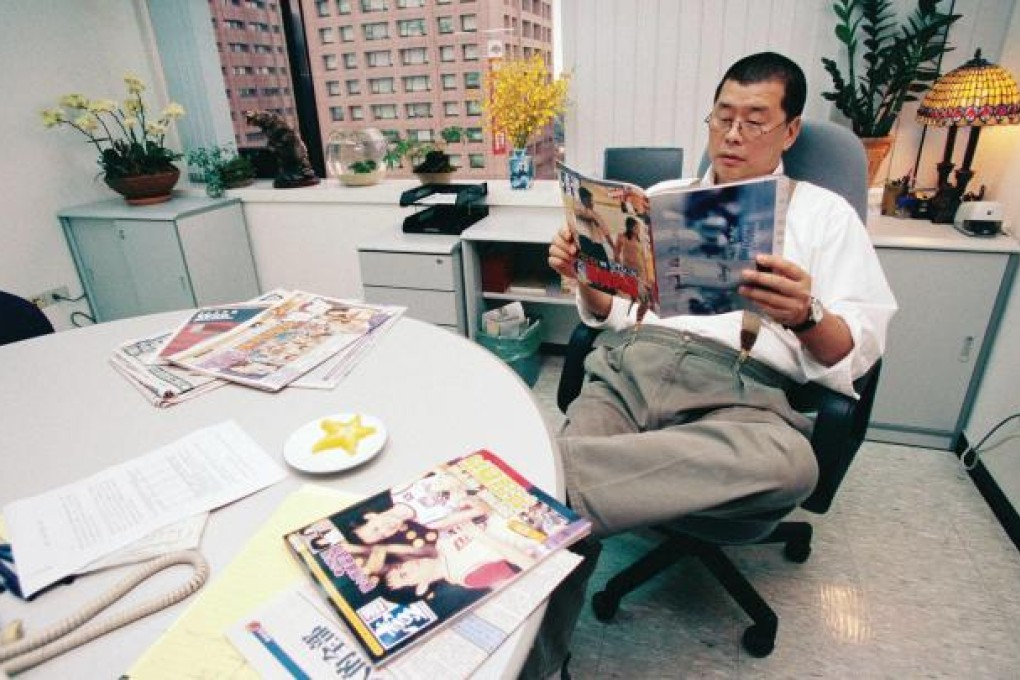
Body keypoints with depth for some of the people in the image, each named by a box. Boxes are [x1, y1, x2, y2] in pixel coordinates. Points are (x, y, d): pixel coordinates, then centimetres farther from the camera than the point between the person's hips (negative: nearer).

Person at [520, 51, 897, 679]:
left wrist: (806, 315, -14)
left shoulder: (825, 215, 17)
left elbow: (858, 352, 7)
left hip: (738, 388, -1)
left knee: (790, 464, -37)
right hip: (631, 364, 2)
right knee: (565, 510, -27)